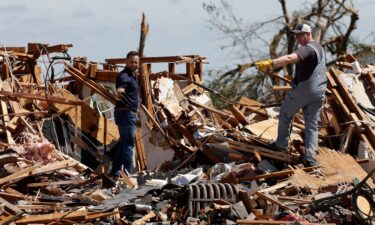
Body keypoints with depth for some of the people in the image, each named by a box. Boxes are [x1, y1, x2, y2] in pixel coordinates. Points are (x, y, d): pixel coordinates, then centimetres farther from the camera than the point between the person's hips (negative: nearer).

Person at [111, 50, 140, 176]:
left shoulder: (133, 75, 14)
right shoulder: (124, 76, -17)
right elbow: (119, 90, -39)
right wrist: (119, 94, -59)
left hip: (130, 113, 10)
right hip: (125, 113, -10)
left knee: (124, 143, 14)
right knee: (129, 143, -11)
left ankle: (115, 171, 19)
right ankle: (127, 173, -11)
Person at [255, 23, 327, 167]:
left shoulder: (307, 48, -16)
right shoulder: (319, 48, 16)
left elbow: (290, 58, -34)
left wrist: (270, 64, -43)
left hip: (303, 89, -8)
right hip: (319, 92, 8)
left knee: (285, 114, 14)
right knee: (312, 125, 7)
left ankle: (281, 144, 22)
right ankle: (310, 157, -1)